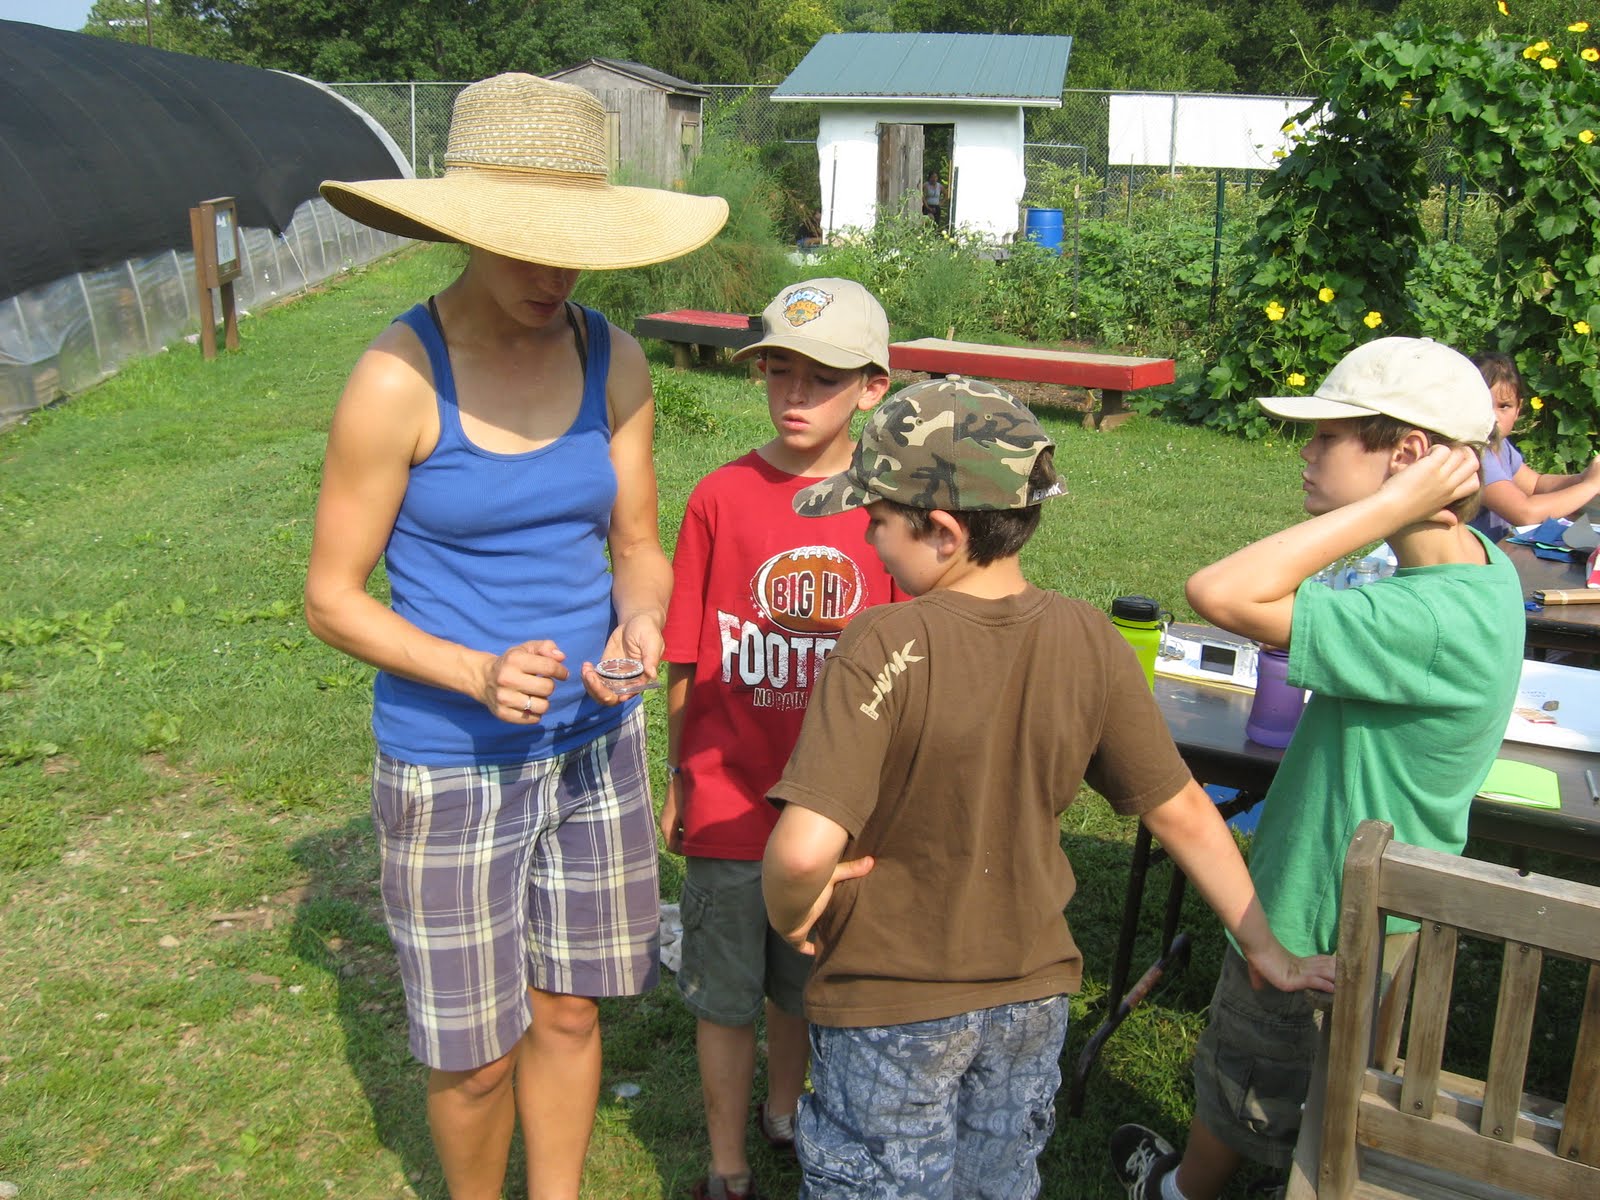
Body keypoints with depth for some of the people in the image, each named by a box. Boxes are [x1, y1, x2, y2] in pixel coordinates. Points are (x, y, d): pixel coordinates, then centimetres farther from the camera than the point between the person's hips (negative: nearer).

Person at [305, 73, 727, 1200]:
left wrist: (641, 618, -18)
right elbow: (331, 597, -12)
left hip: (596, 742, 4)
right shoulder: (398, 379, -18)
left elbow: (639, 547, 5)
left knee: (570, 1010, 19)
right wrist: (476, 674, -26)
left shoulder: (614, 362, -4)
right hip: (451, 766, -4)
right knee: (476, 1052, 11)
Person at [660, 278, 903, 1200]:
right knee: (727, 998, 12)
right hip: (731, 805, -1)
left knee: (807, 984, 22)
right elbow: (686, 664, -2)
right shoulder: (721, 498, -9)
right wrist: (678, 783, 4)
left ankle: (785, 1111, 49)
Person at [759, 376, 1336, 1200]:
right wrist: (1268, 953, 7)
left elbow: (804, 849, -35)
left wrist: (790, 915, -13)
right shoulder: (1089, 642, -12)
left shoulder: (883, 648, -27)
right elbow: (1182, 811, -4)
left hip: (891, 1011, -4)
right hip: (1032, 995, 5)